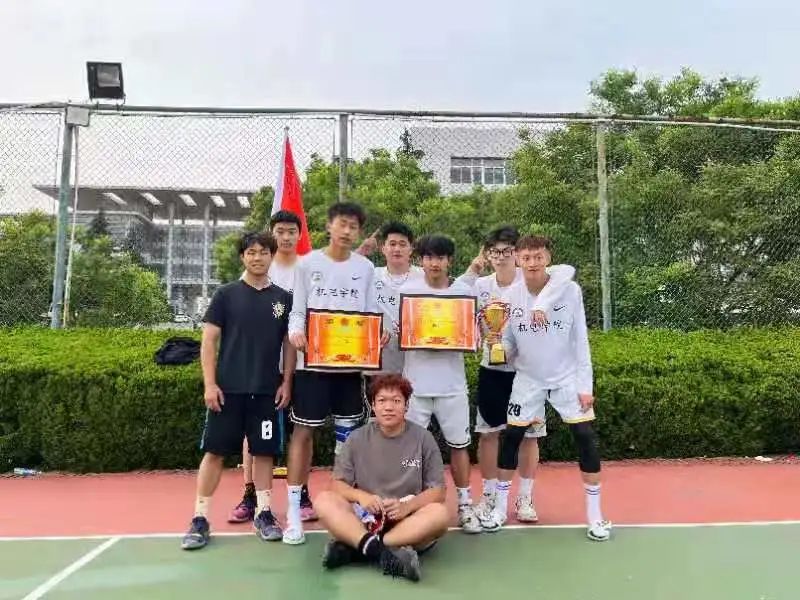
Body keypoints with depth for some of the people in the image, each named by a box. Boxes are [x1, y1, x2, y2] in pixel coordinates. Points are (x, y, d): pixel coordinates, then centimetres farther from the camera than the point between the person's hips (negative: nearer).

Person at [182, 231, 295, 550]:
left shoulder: (283, 298, 6)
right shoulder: (226, 294, 2)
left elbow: (289, 344, 9)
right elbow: (208, 341, 0)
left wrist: (286, 382, 1)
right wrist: (209, 384, -8)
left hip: (267, 390, 2)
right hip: (228, 389, -1)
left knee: (264, 451, 8)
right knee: (215, 451, 3)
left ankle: (263, 513, 21)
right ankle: (200, 519, 13)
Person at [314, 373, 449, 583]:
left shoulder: (423, 438, -1)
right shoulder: (357, 439, 2)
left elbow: (438, 491, -3)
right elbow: (337, 485, 1)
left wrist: (406, 506, -21)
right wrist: (361, 496, -20)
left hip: (408, 523, 0)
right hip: (365, 519, 1)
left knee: (439, 513, -31)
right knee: (324, 500, -23)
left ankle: (351, 549, -29)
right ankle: (383, 553, -37)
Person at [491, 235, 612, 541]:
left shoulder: (570, 290, -12)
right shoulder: (511, 295, -9)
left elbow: (580, 340, -8)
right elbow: (508, 343, -1)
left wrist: (585, 384, -9)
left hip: (567, 378, -1)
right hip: (527, 379, 2)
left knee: (586, 438, -6)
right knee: (510, 438, 1)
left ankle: (595, 514, 11)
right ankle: (500, 507, 18)